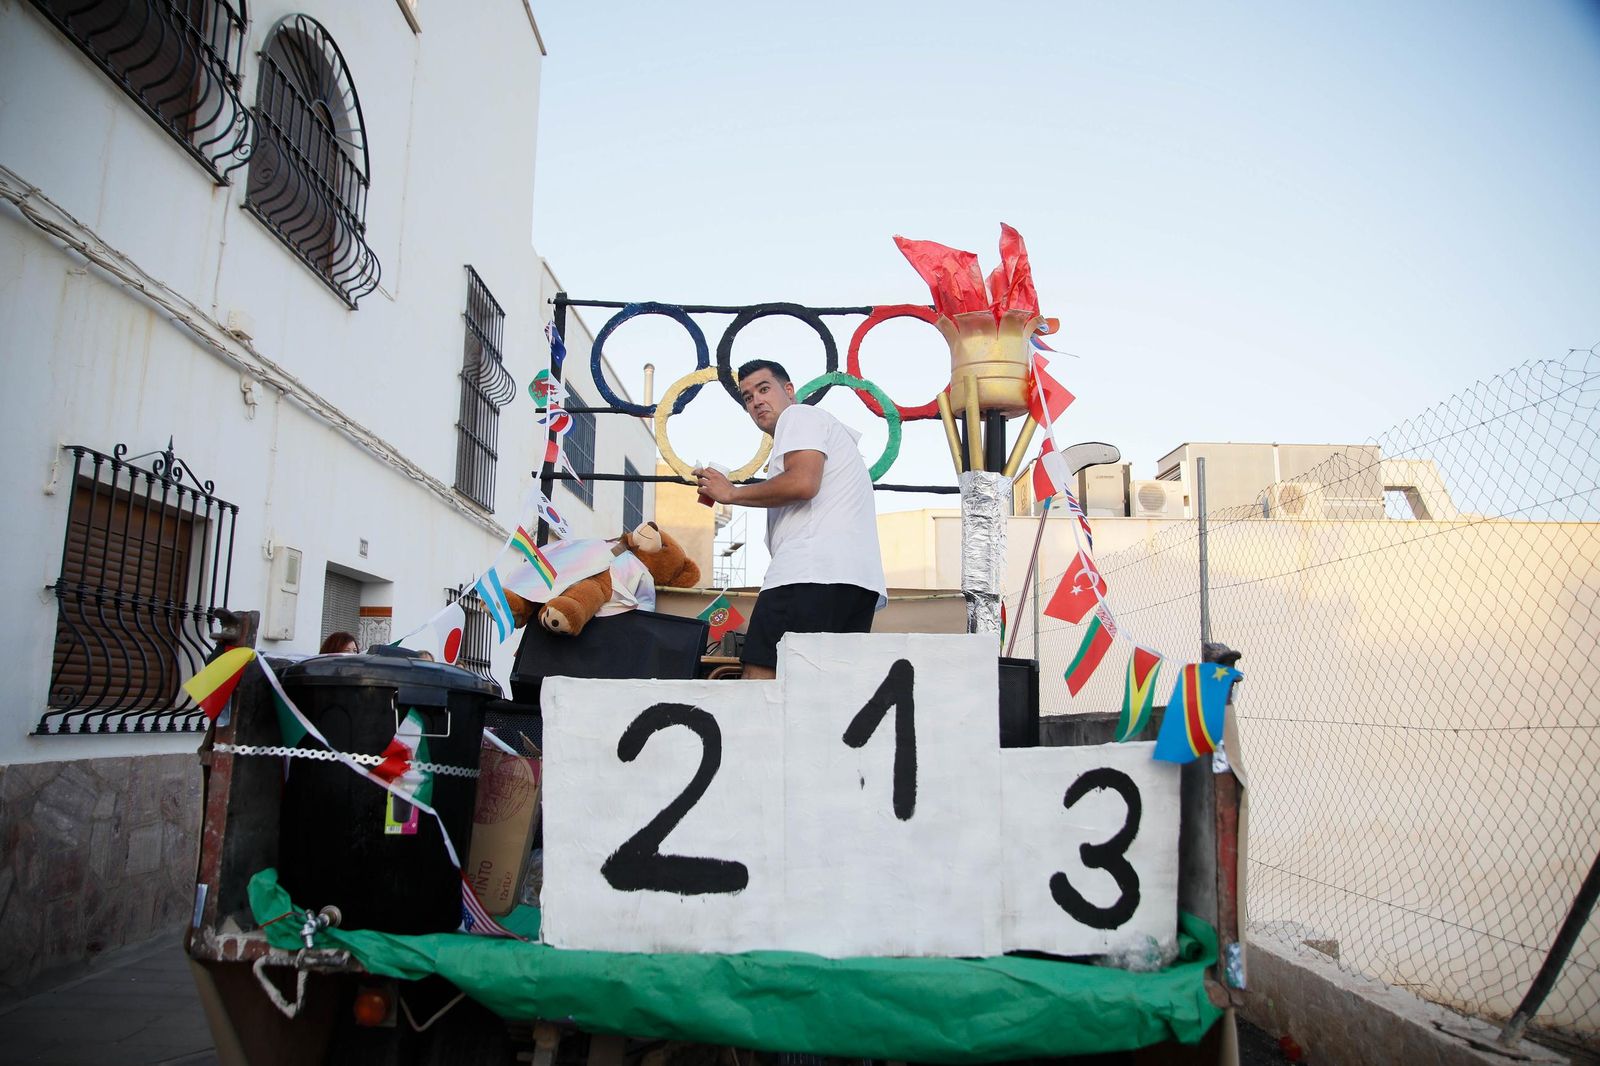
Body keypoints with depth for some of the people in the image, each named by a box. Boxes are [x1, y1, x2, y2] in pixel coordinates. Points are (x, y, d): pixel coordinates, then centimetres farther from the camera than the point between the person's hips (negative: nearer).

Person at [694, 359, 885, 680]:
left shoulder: (798, 415, 6)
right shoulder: (831, 426, 36)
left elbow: (802, 483, -11)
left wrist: (732, 493, -2)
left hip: (812, 571, -10)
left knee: (761, 675, -15)